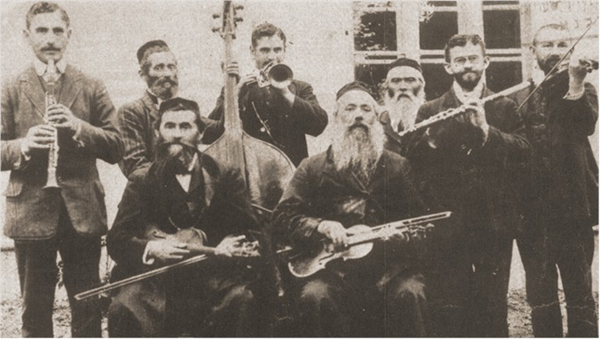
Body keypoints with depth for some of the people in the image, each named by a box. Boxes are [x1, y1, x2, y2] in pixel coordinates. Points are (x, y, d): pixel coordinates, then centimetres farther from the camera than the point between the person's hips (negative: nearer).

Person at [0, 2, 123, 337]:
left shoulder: (92, 88, 7)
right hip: (31, 212, 0)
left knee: (88, 310, 6)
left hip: (82, 211, 0)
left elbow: (116, 148, 2)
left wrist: (79, 127, -14)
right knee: (35, 311, 8)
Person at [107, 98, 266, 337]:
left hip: (214, 274, 0)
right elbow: (116, 240, 4)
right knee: (123, 307, -29)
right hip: (157, 275, 1)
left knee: (240, 300, -32)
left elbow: (250, 234, 7)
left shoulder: (227, 178, 12)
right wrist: (151, 248, -17)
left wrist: (232, 247, -18)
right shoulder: (142, 183, 12)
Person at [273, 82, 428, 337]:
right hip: (331, 266, 0)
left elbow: (417, 217, 11)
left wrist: (405, 234, -12)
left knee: (408, 294, -31)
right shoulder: (313, 168, 15)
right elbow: (282, 217, 6)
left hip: (388, 262, 1)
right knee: (315, 296, -33)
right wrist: (320, 226, -13)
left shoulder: (398, 166, 18)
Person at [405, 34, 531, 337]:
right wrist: (430, 139, -20)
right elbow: (414, 162, -2)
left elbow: (523, 150, -5)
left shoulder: (505, 108, 12)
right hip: (447, 224, 0)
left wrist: (486, 129, -16)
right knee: (447, 311, -1)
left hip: (495, 222, 1)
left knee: (493, 307, 5)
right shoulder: (430, 112, 10)